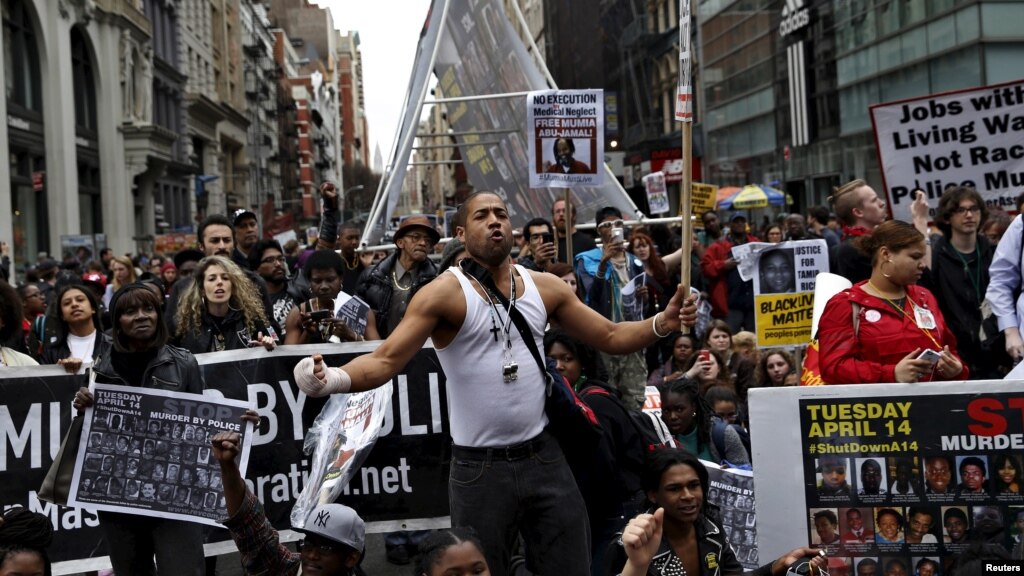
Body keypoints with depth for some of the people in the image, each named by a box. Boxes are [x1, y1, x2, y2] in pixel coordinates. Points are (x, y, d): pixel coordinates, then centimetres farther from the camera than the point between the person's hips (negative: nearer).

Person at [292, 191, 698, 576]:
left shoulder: (544, 287, 6)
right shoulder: (444, 293, -9)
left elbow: (610, 337, 12)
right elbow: (386, 360, -18)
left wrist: (662, 323, -6)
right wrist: (334, 379, -38)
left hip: (543, 457, 4)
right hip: (479, 468, -4)